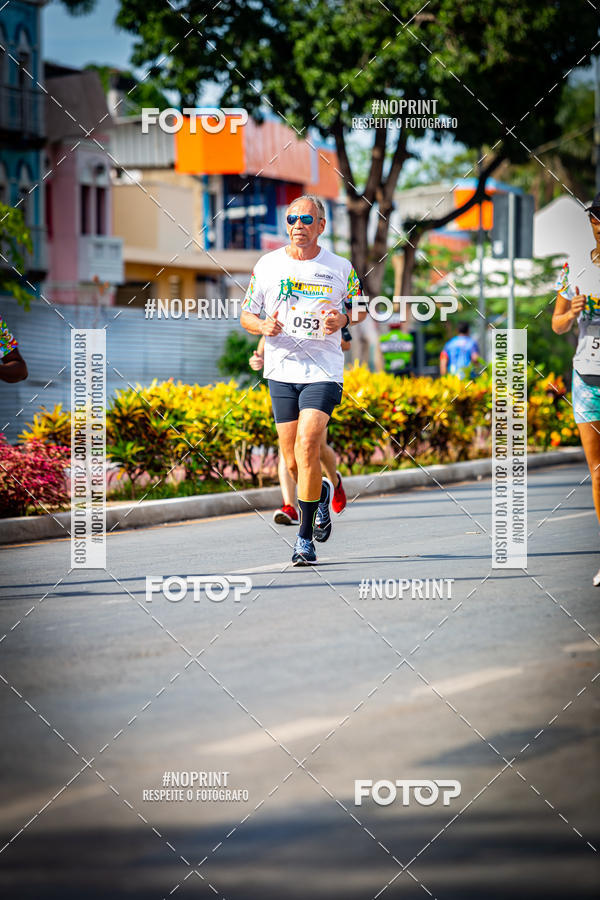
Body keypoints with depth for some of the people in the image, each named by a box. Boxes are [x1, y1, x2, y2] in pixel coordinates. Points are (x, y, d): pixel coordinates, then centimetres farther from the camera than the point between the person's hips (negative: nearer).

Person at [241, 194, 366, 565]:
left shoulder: (340, 268, 2)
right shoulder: (267, 266, 6)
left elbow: (361, 309, 15)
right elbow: (246, 315, 12)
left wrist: (343, 319, -8)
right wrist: (263, 326, -10)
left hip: (324, 371, -3)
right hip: (281, 371, 3)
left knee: (307, 447, -19)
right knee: (292, 461, 3)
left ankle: (305, 538, -12)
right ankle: (322, 492, 38)